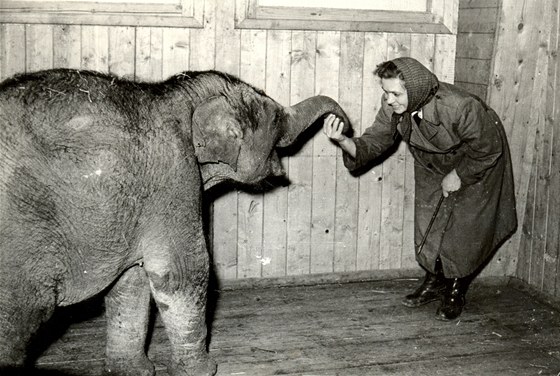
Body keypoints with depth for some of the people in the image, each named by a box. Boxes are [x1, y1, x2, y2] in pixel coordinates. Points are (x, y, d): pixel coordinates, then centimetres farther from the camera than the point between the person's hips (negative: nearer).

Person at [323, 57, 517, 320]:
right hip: (433, 166, 5)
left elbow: (488, 149, -26)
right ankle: (434, 283, 31)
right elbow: (373, 143, -21)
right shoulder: (392, 107, -25)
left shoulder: (460, 107, -41)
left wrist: (458, 176, -19)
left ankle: (455, 292, 22)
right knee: (428, 223, 7)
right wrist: (344, 141, -41)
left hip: (476, 166, -5)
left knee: (465, 231, -1)